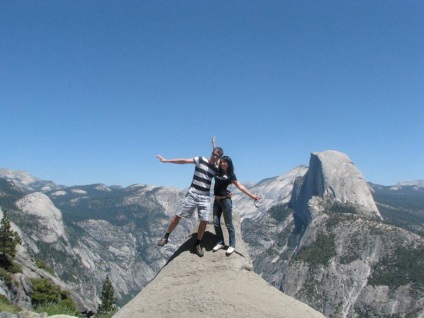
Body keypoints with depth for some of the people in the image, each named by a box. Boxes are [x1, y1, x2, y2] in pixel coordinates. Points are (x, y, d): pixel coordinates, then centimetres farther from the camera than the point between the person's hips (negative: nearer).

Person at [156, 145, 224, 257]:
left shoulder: (216, 169, 6)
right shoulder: (200, 160, -3)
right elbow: (184, 161, -7)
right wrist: (166, 160, -11)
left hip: (205, 197, 3)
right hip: (193, 193, -3)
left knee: (204, 221, -3)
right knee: (178, 215, -3)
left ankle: (197, 244, 16)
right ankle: (165, 237, 15)